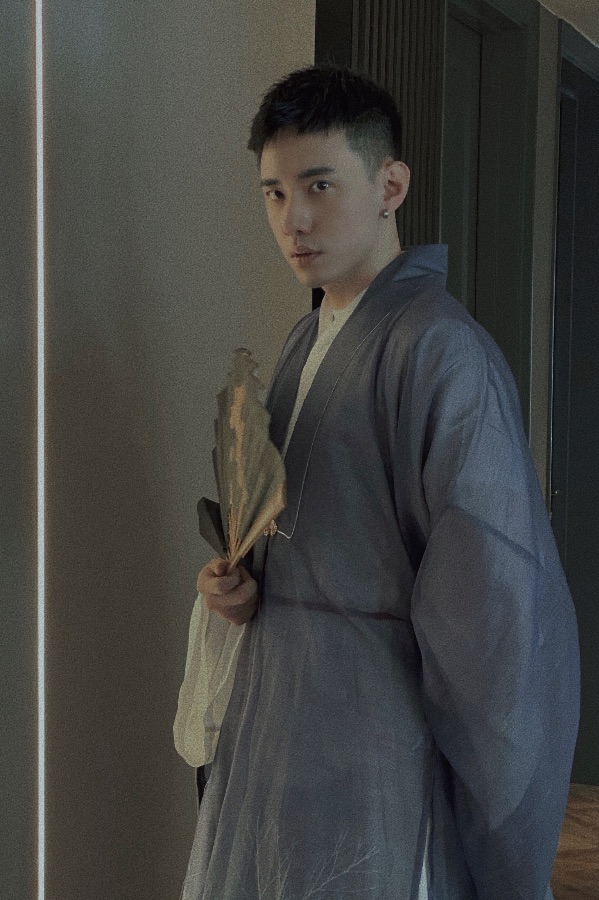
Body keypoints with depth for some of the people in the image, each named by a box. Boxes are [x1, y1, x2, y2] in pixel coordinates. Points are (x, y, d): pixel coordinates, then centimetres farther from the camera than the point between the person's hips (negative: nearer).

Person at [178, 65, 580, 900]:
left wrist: (490, 832, -15)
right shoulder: (305, 343, 10)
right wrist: (240, 582, 2)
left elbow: (504, 608, -20)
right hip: (274, 733, 8)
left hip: (374, 763, -8)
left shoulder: (440, 350, -18)